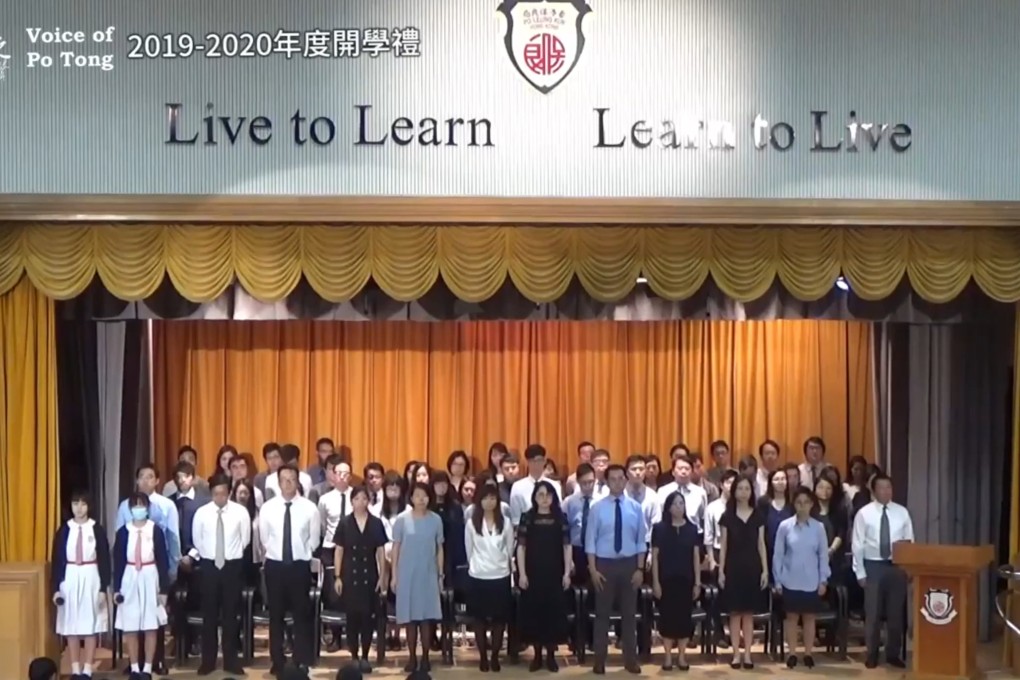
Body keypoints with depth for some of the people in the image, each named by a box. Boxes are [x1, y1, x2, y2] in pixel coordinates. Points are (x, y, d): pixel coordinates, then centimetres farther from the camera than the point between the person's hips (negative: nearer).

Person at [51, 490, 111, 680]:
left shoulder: (97, 529, -3)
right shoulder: (64, 530, 2)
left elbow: (104, 559, -2)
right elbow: (56, 560, 3)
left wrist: (103, 587, -6)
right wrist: (56, 587, -2)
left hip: (91, 579, -2)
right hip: (69, 579, 2)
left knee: (91, 625, 2)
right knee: (71, 626, 5)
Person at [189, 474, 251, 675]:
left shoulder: (240, 511, -6)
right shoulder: (201, 513, -4)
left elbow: (245, 539, 3)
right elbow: (197, 540, 7)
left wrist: (232, 554, 7)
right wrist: (206, 556, 11)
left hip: (232, 566, 0)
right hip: (209, 566, 0)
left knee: (231, 613, 7)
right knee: (209, 614, 7)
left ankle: (231, 660, 15)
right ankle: (208, 660, 15)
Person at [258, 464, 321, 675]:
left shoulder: (309, 508, -4)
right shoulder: (268, 507, -2)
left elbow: (314, 540, 4)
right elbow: (263, 538, 8)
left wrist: (301, 554, 3)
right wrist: (276, 554, 7)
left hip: (300, 565, -1)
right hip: (275, 565, 1)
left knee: (302, 614, 5)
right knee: (276, 614, 8)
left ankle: (302, 661, 13)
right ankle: (277, 660, 17)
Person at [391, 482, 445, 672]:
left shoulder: (436, 519, 0)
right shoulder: (402, 519, -3)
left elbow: (439, 549, 6)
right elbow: (396, 548, 1)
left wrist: (441, 575, 5)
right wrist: (394, 575, 0)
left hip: (428, 575, 0)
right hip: (407, 574, 0)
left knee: (427, 617, 0)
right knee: (410, 617, 3)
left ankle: (425, 657, 10)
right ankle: (412, 657, 13)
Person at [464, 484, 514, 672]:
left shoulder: (505, 522, -2)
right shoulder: (471, 523, -4)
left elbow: (510, 549, 7)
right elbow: (469, 550, 6)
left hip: (500, 576, 1)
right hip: (477, 577, 0)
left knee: (499, 619, 5)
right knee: (480, 619, 6)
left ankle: (495, 656, 17)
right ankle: (483, 657, 17)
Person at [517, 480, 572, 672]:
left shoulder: (560, 518, 3)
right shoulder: (527, 517, 0)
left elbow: (567, 546, 3)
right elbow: (521, 547, -1)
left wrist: (567, 573, -3)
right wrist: (522, 574, -7)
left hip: (554, 573, 1)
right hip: (533, 573, 0)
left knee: (554, 612, 3)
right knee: (534, 612, 4)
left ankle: (551, 655, 14)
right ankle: (537, 655, 14)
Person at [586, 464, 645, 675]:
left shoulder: (635, 507, 0)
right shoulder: (598, 508, -5)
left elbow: (642, 541, 2)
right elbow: (590, 541, -3)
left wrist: (640, 568, -3)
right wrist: (593, 569, -8)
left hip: (629, 564, 1)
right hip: (604, 564, -1)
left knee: (629, 613, 10)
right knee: (602, 613, 6)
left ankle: (630, 660, 20)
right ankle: (599, 660, 15)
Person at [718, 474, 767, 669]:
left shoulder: (757, 516, 5)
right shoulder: (727, 516, 1)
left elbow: (761, 545, 5)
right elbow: (723, 546, 2)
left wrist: (765, 570, 0)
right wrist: (721, 571, -3)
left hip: (752, 567, 1)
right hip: (733, 567, -1)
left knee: (749, 613, 4)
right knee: (735, 613, 1)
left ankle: (747, 655, 9)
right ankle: (736, 655, 7)